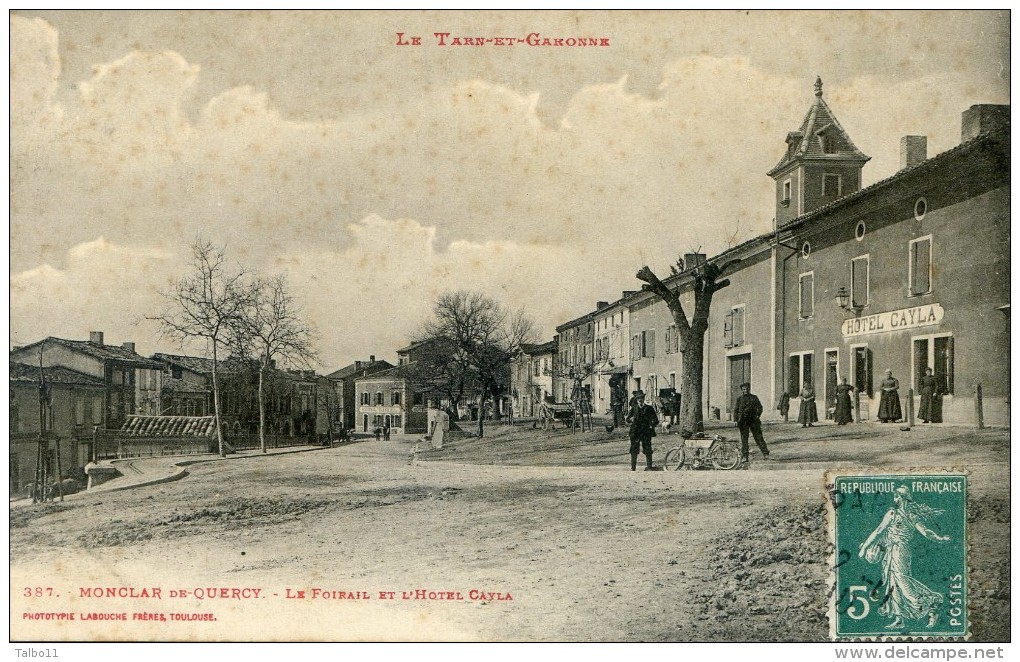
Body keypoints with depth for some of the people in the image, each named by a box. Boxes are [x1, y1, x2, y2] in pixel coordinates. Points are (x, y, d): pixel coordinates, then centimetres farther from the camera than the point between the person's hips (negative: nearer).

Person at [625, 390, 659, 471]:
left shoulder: (649, 408, 7)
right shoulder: (633, 409, 9)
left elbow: (656, 420, 9)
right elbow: (627, 419, 5)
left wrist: (652, 425, -10)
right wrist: (631, 419, -18)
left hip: (646, 433, -1)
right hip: (635, 433, 1)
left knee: (648, 451, -2)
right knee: (634, 451, 1)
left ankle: (648, 467, 6)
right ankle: (633, 467, 9)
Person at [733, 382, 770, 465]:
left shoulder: (754, 397, 10)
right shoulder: (739, 398, 5)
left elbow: (760, 407, 13)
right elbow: (735, 410, 3)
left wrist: (758, 415, -4)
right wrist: (735, 420, -7)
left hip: (754, 420, 1)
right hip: (743, 421, -1)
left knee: (759, 437, 2)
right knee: (744, 439, -1)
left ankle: (765, 454, 5)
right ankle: (744, 457, 1)